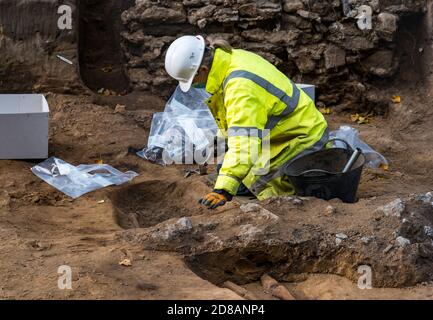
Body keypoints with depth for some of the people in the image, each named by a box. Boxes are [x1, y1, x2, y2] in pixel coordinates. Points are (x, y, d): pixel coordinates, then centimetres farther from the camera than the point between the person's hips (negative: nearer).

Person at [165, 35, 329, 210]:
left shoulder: (241, 86, -34)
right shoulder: (231, 57, -3)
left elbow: (243, 143, -45)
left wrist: (224, 190, -51)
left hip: (306, 137, -10)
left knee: (254, 177, -13)